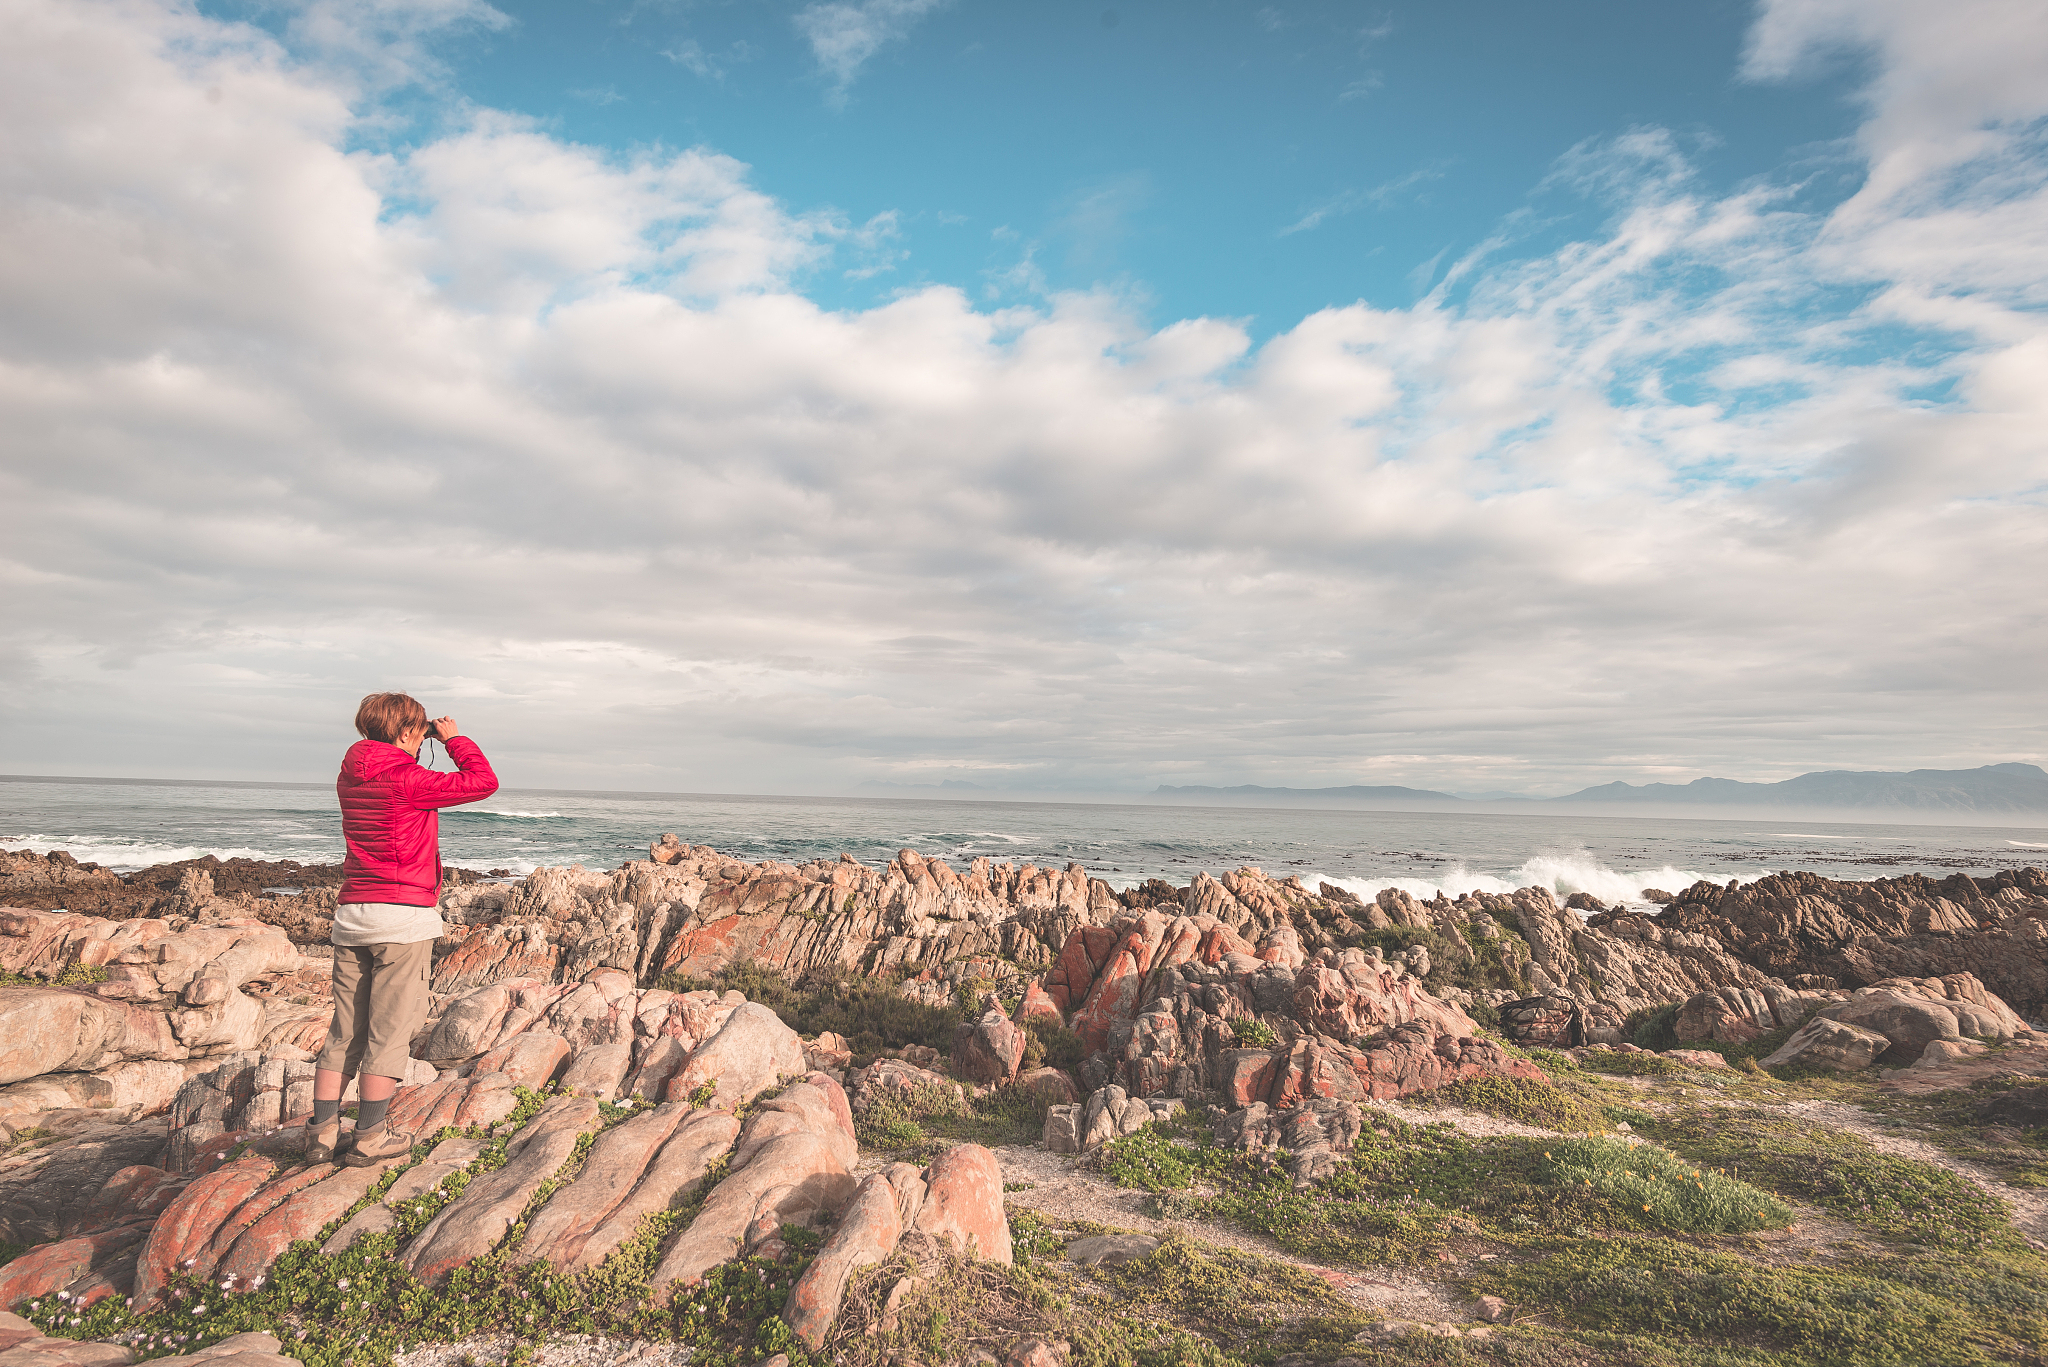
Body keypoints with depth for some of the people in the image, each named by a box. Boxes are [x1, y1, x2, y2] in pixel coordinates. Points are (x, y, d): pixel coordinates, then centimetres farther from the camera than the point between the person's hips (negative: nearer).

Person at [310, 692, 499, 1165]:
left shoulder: (350, 778, 9)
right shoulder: (406, 779, -14)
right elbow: (483, 781, -11)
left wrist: (422, 741, 19)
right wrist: (454, 738, 1)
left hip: (351, 915, 7)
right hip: (403, 917, -7)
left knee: (344, 1031, 14)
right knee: (389, 1031, 2)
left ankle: (323, 1131, 18)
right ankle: (370, 1138, 9)